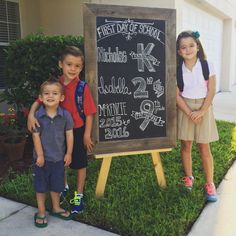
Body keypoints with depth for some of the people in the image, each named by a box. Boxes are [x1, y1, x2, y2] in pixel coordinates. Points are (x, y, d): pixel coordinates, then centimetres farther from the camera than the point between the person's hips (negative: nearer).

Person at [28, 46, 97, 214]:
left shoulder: (83, 88, -19)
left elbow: (89, 113, -14)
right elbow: (39, 101, -7)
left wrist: (87, 135, -12)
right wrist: (31, 114, -26)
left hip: (77, 131, -4)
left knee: (80, 164, 12)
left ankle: (79, 196, 32)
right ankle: (64, 187, 48)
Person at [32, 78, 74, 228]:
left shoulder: (65, 115, -11)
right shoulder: (38, 116, -14)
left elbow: (69, 134, -5)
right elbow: (36, 136, -10)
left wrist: (68, 153, -3)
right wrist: (40, 155, -11)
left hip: (59, 157, 1)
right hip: (42, 157, -1)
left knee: (57, 184, 18)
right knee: (41, 186, 12)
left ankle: (56, 208, 39)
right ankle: (41, 212, 30)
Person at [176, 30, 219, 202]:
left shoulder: (207, 65, -6)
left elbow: (211, 91, -7)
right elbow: (177, 95, -7)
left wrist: (201, 112, -15)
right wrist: (190, 113, -15)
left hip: (203, 108, -1)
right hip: (185, 109, 1)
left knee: (204, 148, 2)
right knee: (186, 145, 9)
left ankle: (210, 183, 14)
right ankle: (188, 178, 27)